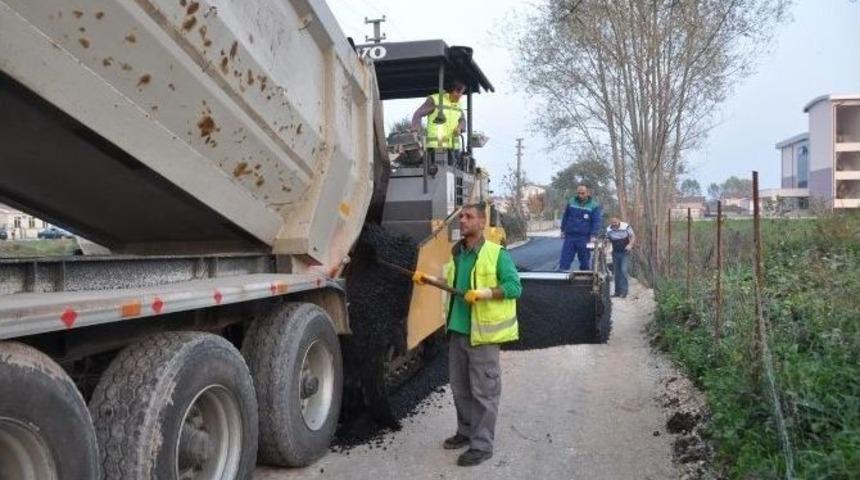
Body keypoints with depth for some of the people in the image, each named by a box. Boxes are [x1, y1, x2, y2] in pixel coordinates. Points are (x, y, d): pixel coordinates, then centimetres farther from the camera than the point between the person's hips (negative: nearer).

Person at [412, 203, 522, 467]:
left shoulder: (497, 253, -11)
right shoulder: (456, 253, 11)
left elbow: (514, 286, -14)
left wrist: (484, 293, -24)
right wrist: (428, 279, 14)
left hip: (482, 332, -7)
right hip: (457, 330, 7)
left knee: (483, 391, 0)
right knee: (460, 388, 17)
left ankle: (482, 445, 8)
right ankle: (466, 431, 33)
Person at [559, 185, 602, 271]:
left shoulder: (594, 206, -1)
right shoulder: (571, 202, 9)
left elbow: (597, 221, -8)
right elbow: (565, 217, 18)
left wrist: (593, 235, -20)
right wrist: (563, 230, 15)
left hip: (584, 238, -2)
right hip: (570, 236, 3)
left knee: (585, 262, 6)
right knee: (564, 260, -1)